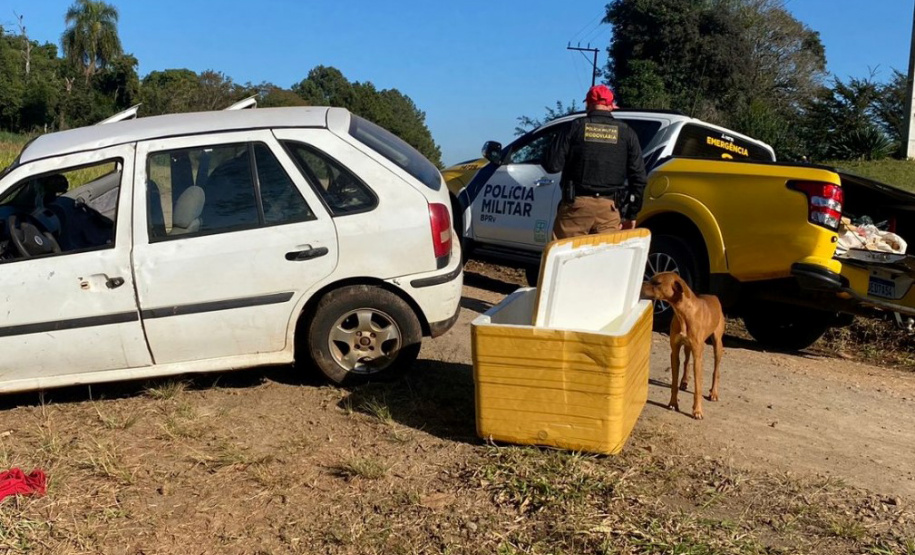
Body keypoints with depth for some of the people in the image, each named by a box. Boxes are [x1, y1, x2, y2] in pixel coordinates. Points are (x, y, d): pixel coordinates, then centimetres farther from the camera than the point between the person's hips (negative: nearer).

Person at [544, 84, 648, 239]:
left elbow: (553, 165, -4)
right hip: (609, 209, 2)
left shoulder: (575, 127, 0)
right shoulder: (626, 133, 7)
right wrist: (631, 214, 13)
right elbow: (639, 178, 6)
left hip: (576, 205, -1)